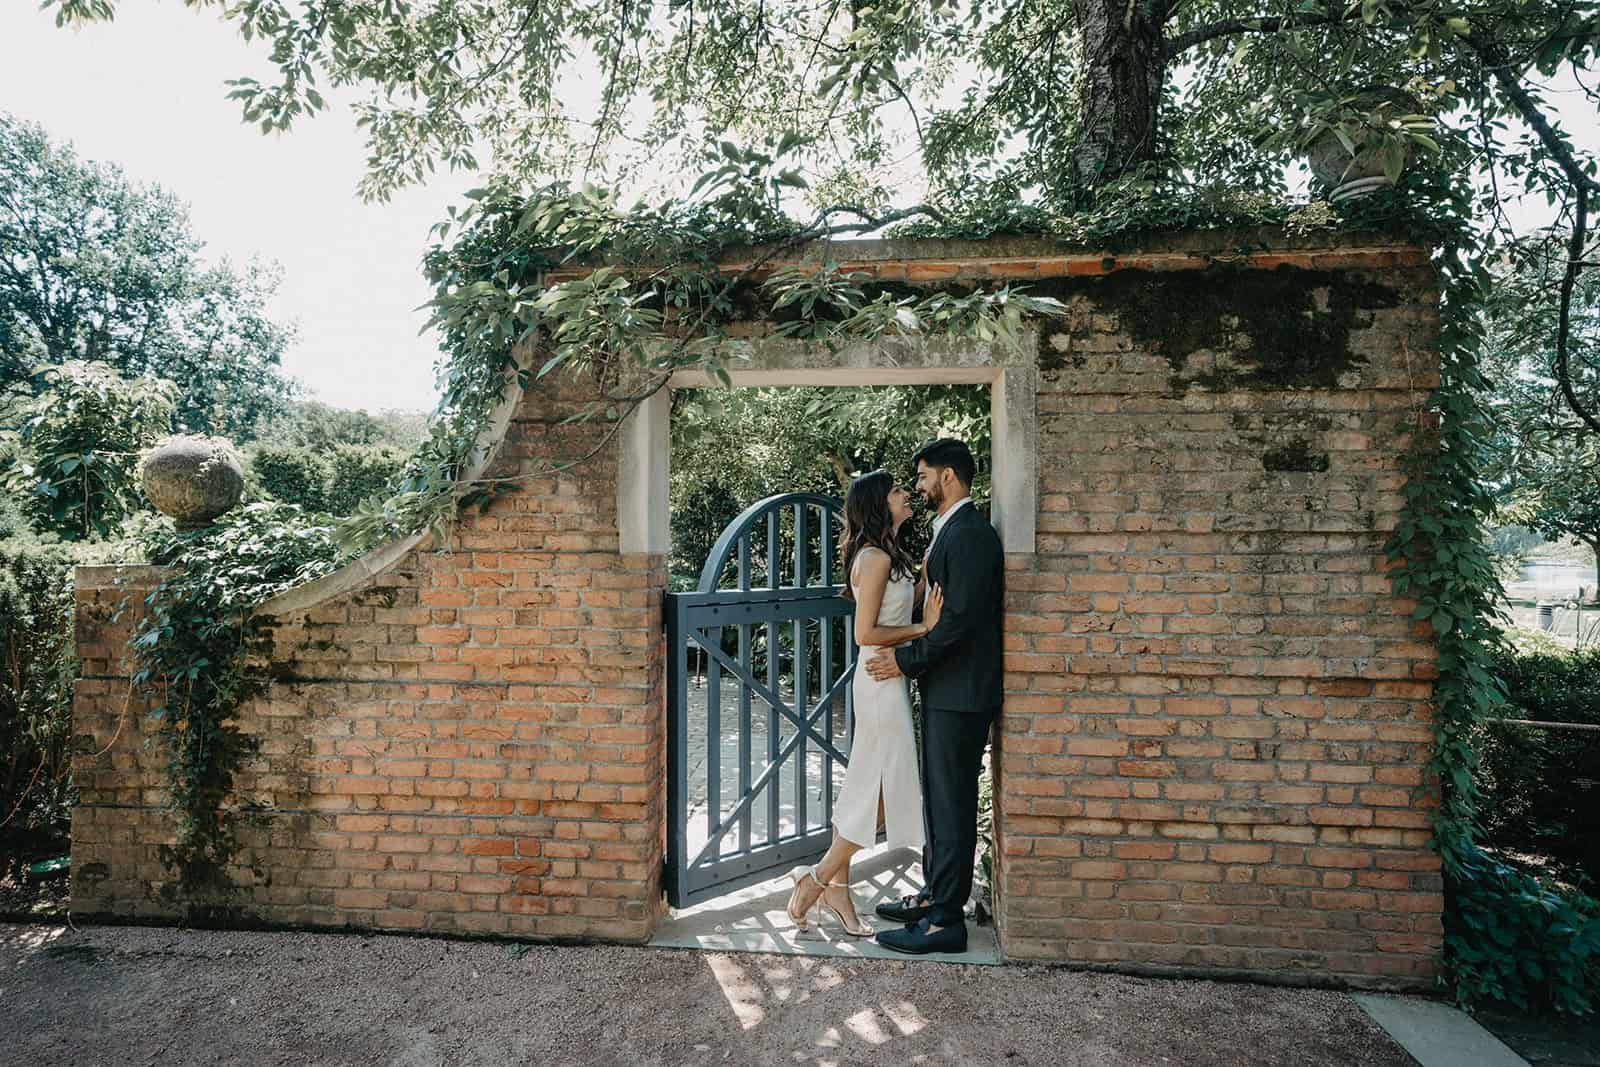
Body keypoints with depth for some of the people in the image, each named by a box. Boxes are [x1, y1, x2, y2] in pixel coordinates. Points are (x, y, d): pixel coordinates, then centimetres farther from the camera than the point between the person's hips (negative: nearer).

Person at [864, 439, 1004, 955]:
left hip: (960, 694, -10)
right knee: (939, 799, 18)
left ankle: (945, 920, 9)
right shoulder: (951, 531, 16)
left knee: (951, 804, -2)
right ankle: (935, 895, 32)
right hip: (946, 690, 10)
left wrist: (906, 660, -17)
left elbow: (962, 617, -23)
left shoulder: (970, 534, -16)